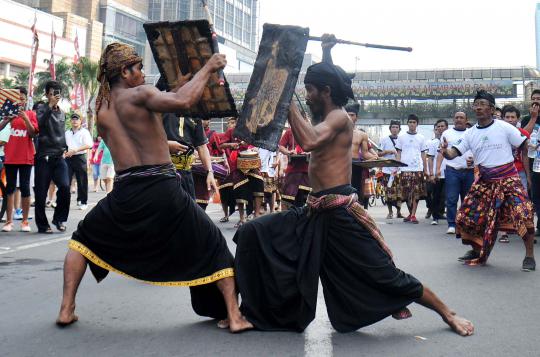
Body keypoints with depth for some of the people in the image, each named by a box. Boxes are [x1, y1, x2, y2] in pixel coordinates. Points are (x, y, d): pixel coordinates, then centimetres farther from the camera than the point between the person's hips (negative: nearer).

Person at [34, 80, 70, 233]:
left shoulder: (62, 113, 16)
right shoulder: (42, 108, 0)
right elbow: (40, 123, -21)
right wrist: (50, 106, -22)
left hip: (59, 157, 4)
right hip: (44, 156, -4)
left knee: (65, 187, -13)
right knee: (41, 192, -1)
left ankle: (59, 218, 6)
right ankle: (42, 224, 11)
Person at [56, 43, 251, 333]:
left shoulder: (100, 110, 14)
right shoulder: (139, 94, -4)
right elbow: (183, 100, -21)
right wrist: (207, 68, -9)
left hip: (126, 191, 4)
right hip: (163, 189, -4)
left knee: (84, 239, 29)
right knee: (213, 247, 13)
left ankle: (67, 309, 20)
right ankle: (234, 316, 9)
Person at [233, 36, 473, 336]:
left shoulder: (339, 116, -11)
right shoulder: (326, 118, 17)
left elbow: (309, 141, -28)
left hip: (341, 213, -9)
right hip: (316, 213, 9)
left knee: (386, 275, -2)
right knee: (253, 235, 0)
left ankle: (448, 314, 18)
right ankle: (252, 311, 8)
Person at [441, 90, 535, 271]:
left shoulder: (504, 127, -8)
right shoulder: (470, 133, 2)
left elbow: (524, 146, -1)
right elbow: (454, 153, -5)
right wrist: (445, 151, -28)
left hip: (508, 178, -4)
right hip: (484, 181, 4)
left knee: (523, 214, -21)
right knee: (466, 216, 2)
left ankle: (529, 255, -3)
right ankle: (477, 250, 25)